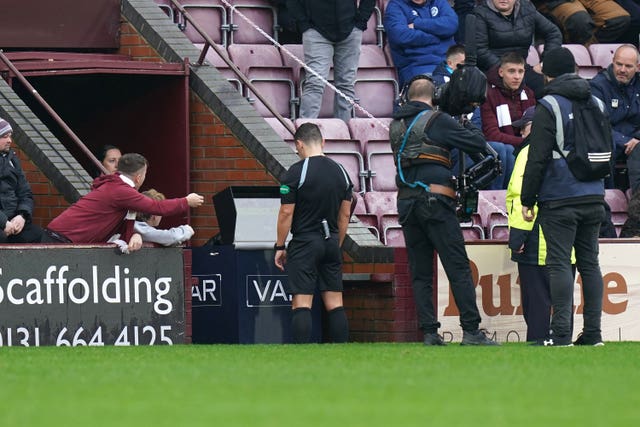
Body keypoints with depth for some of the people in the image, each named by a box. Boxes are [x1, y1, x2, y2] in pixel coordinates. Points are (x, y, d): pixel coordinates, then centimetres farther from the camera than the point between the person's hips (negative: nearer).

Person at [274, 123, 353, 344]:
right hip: (331, 242, 5)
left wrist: (280, 247, -1)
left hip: (305, 243, -5)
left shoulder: (296, 173, -10)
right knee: (335, 304, 8)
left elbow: (286, 213, -10)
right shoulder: (340, 172, 7)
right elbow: (345, 215, 12)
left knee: (301, 304, -7)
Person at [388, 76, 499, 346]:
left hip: (406, 203, 6)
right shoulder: (437, 121, -3)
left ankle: (429, 332, 1)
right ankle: (471, 331, -10)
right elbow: (477, 144, -3)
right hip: (435, 200, -6)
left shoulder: (396, 126, 14)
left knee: (420, 273, 7)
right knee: (458, 268, -5)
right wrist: (470, 128, 19)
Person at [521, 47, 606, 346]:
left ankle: (561, 333, -11)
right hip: (593, 197, 6)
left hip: (559, 199, -6)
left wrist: (527, 200, -4)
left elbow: (537, 159, -10)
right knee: (589, 262, 9)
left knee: (559, 263, -6)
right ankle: (593, 332, 6)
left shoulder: (549, 106, -7)